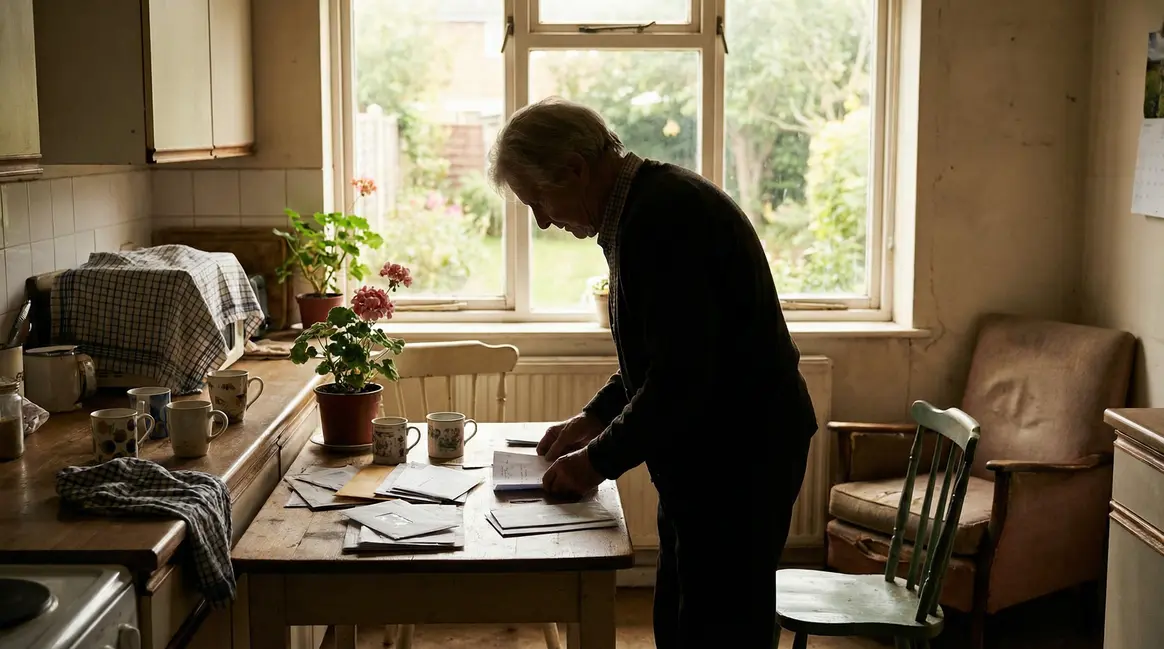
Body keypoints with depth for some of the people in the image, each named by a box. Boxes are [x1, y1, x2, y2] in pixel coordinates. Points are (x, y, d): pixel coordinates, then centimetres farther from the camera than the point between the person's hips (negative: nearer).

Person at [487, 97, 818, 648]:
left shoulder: (664, 214, -22)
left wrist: (601, 459, -15)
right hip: (713, 451, 10)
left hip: (739, 454, -10)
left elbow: (681, 372, -26)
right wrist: (596, 418, 14)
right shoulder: (649, 204, 11)